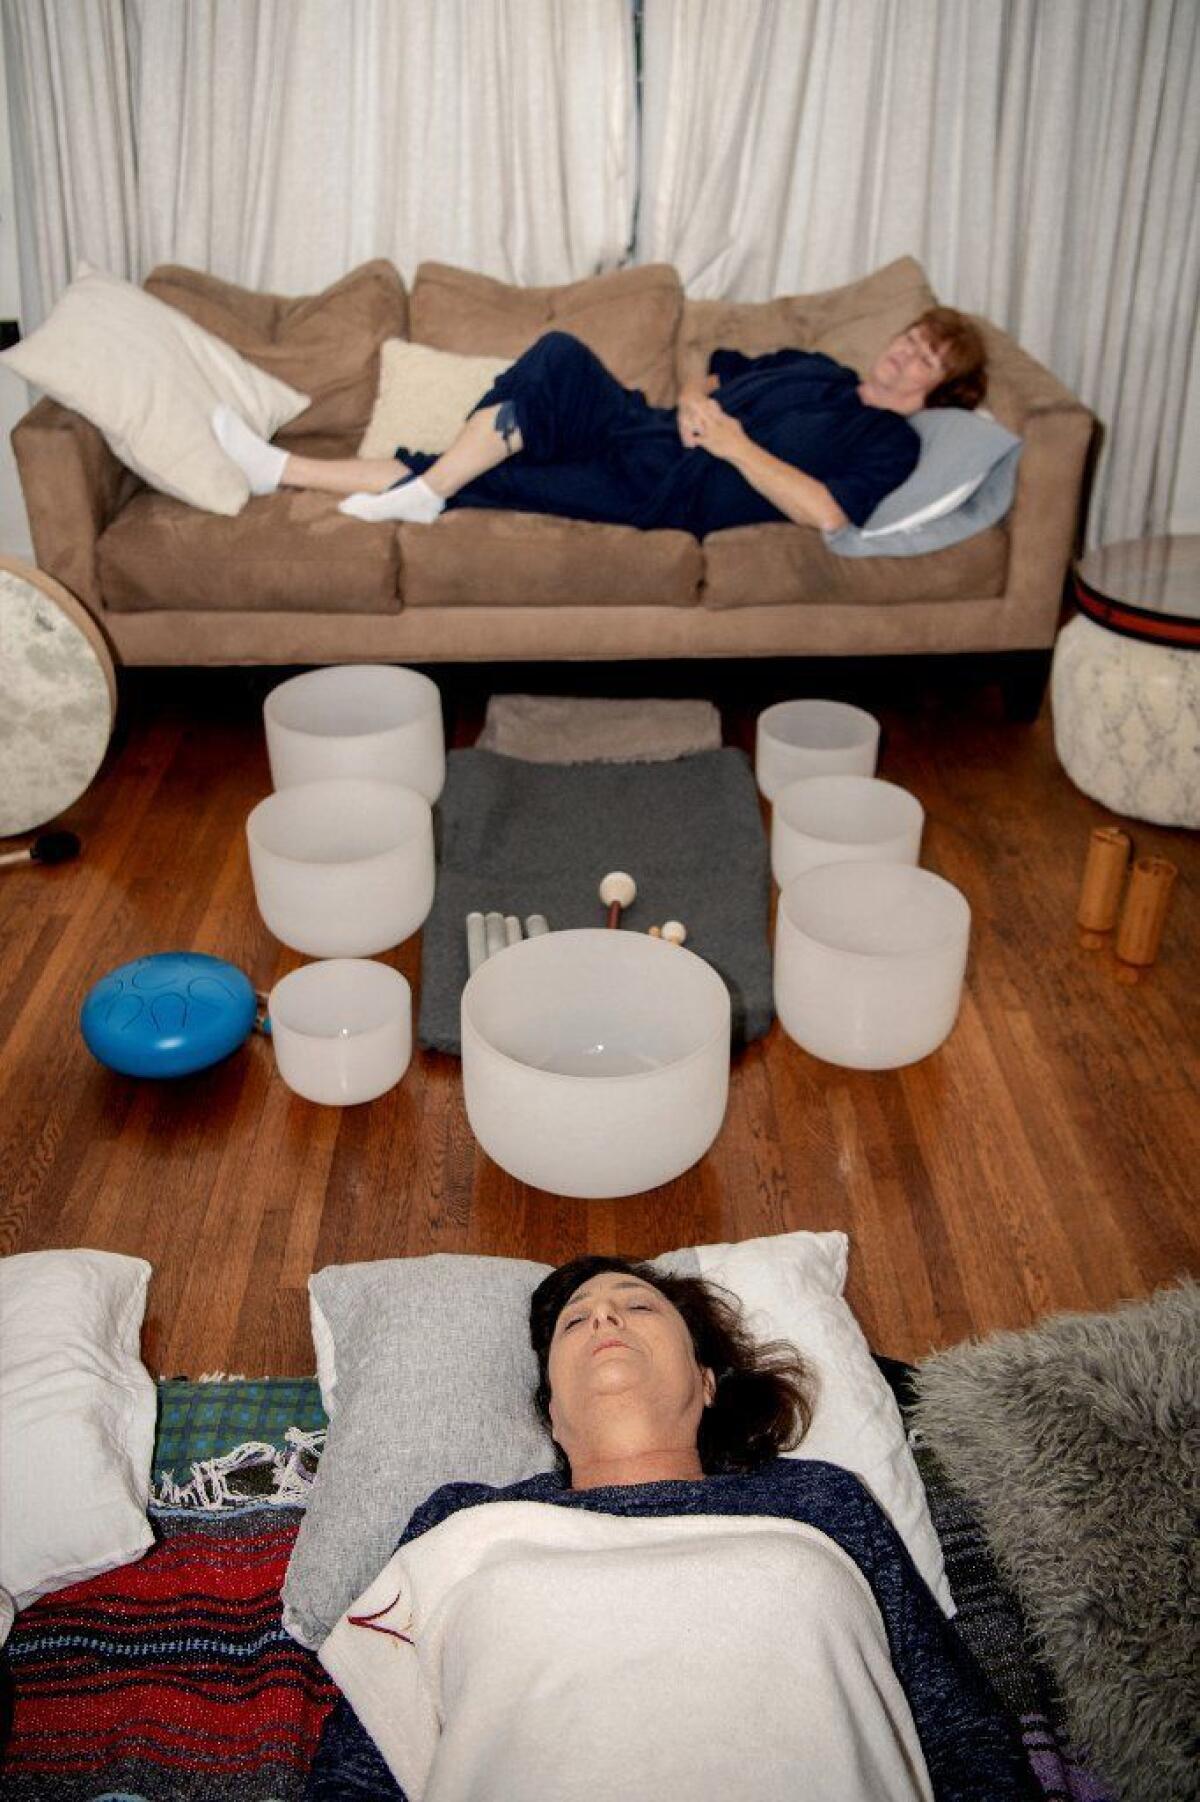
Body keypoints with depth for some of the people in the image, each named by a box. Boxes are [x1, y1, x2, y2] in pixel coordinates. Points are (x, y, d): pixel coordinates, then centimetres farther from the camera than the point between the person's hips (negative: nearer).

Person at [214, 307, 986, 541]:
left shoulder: (892, 440, 1)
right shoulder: (814, 365, 26)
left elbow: (827, 512, -17)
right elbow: (710, 369, 30)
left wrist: (734, 443, -13)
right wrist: (692, 406, 5)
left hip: (674, 490, -7)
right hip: (641, 429, 7)